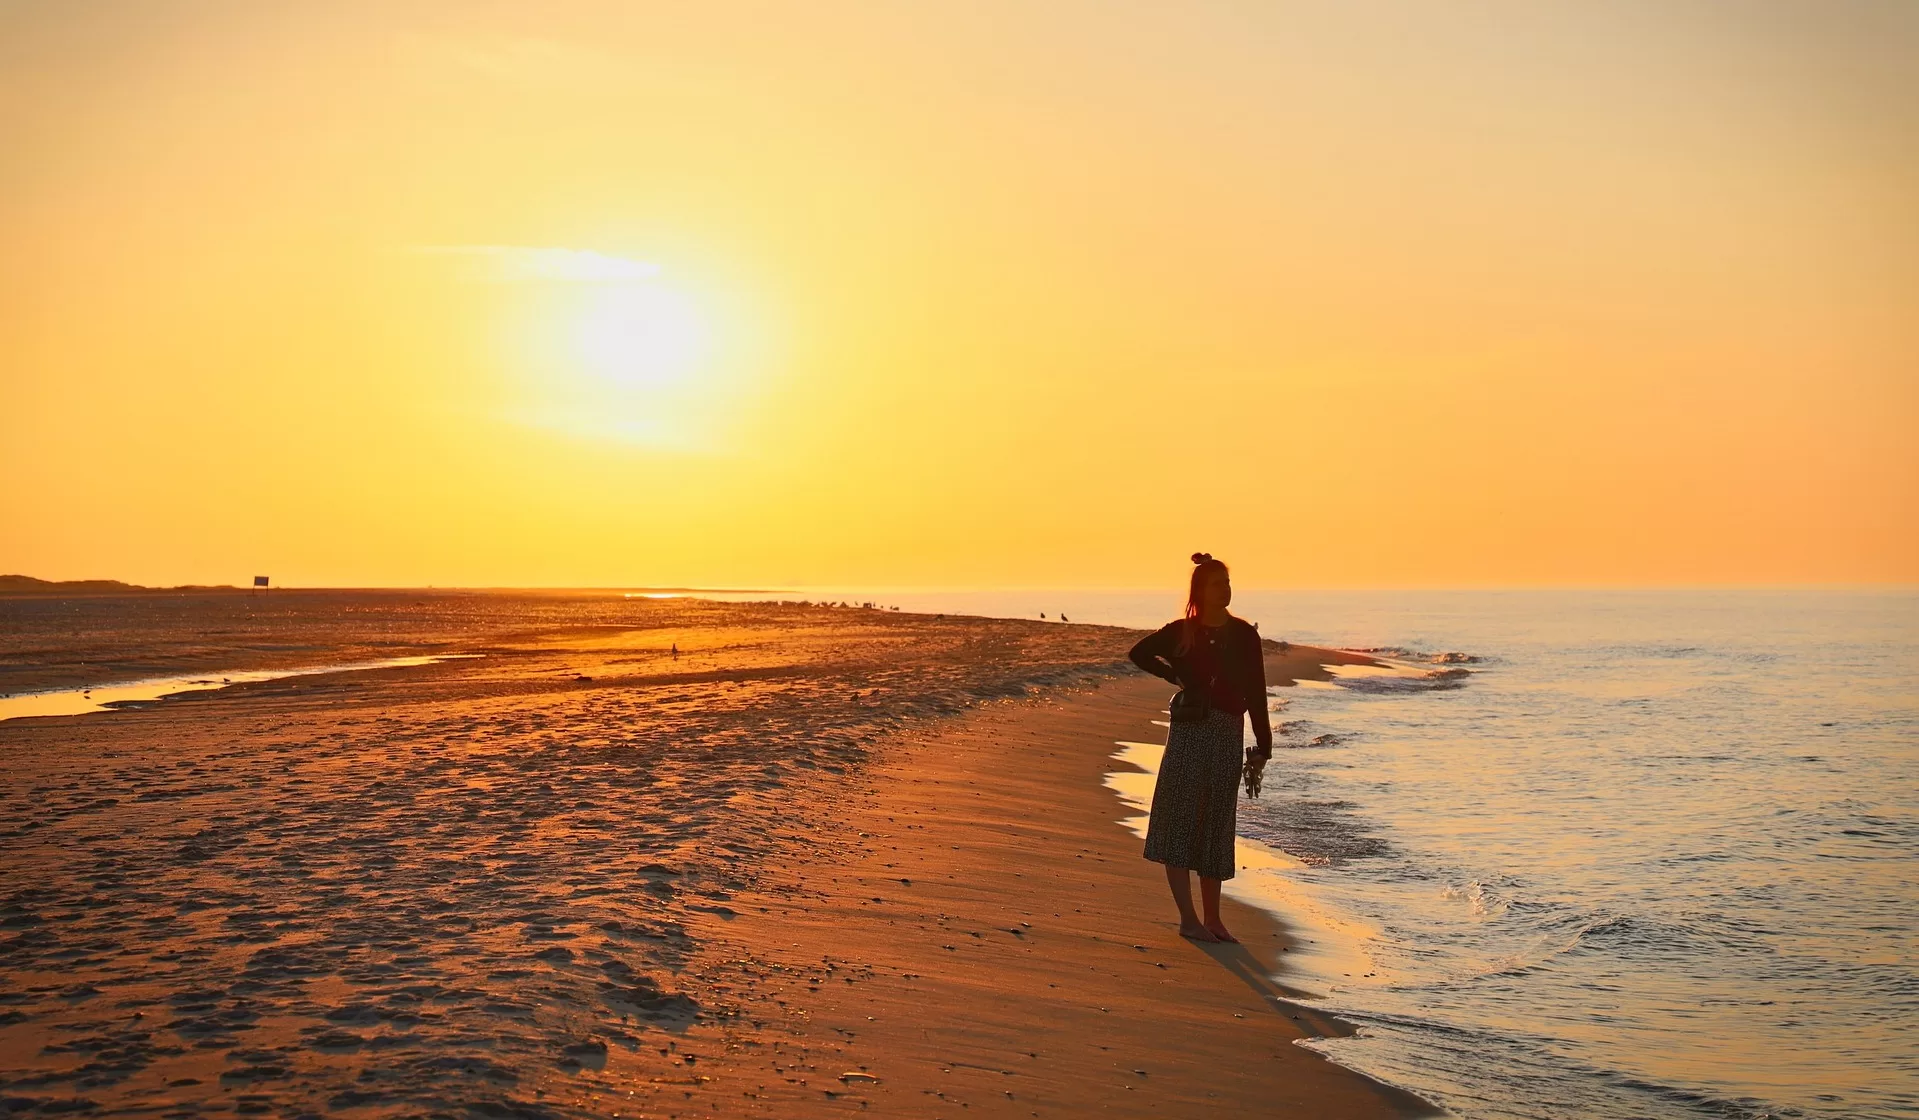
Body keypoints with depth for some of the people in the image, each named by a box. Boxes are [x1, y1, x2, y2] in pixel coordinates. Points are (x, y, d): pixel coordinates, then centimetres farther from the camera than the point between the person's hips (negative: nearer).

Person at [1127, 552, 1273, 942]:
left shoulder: (1243, 635, 4)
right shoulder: (1182, 632, 1)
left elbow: (1256, 693, 4)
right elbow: (1140, 653, 15)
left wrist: (1262, 746, 1)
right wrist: (1176, 676, 3)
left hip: (1227, 737, 2)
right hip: (1189, 733, -2)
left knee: (1216, 826, 8)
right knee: (1180, 821, -6)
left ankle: (1212, 918, 15)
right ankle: (1189, 919, -2)